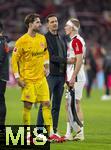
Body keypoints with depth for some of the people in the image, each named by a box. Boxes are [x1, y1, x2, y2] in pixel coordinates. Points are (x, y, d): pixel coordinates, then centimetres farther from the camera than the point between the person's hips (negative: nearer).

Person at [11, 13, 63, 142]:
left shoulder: (42, 38, 7)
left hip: (41, 78, 5)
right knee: (27, 106, -2)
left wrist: (45, 66, 13)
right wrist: (17, 77, -12)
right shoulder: (22, 41, -11)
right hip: (28, 79, -5)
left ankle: (50, 133, 2)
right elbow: (14, 60, -8)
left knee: (46, 103, 1)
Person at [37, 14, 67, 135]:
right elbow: (50, 57, -14)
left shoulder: (62, 38, 17)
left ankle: (54, 130, 12)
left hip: (61, 74, 7)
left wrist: (66, 74, 9)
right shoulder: (45, 38, -5)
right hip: (51, 74, -7)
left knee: (57, 105, 8)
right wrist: (65, 60, -17)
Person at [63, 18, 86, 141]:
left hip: (76, 77, -10)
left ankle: (80, 133, -6)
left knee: (75, 104, -8)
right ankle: (69, 133, 12)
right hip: (72, 77, 10)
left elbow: (79, 60, -19)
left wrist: (73, 77, -22)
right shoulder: (72, 41, 18)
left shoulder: (77, 41, -13)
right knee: (69, 105, 10)